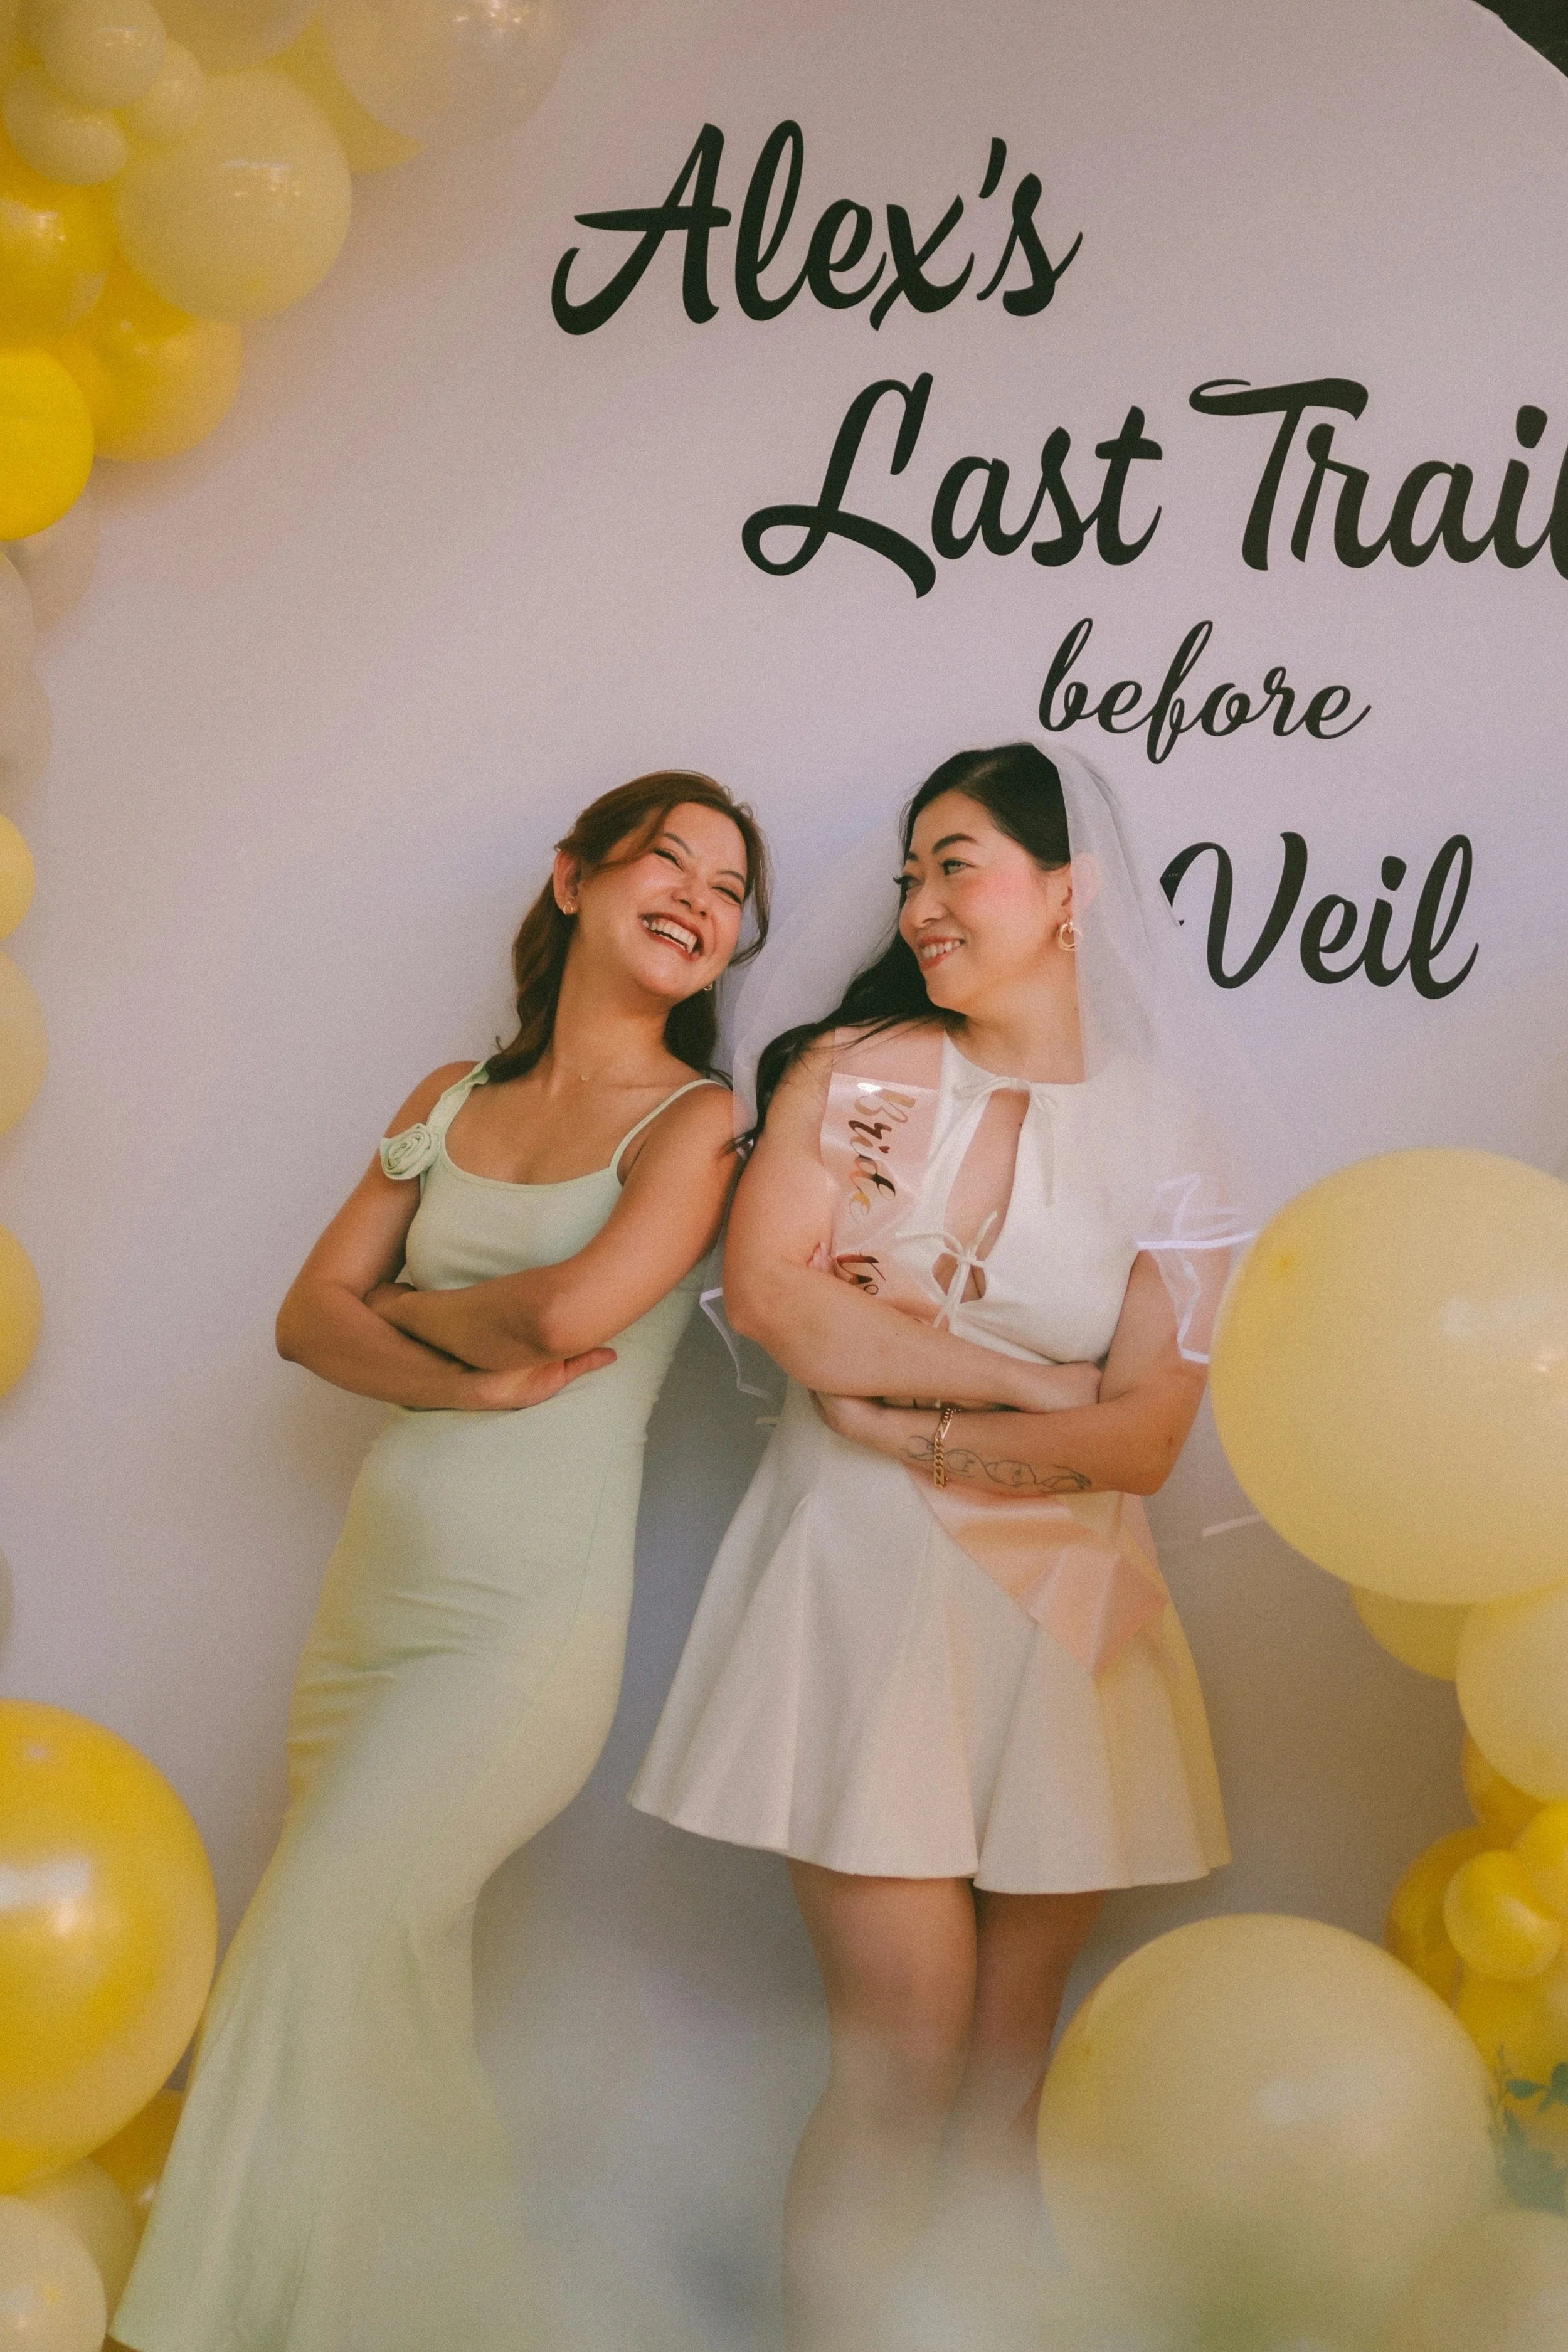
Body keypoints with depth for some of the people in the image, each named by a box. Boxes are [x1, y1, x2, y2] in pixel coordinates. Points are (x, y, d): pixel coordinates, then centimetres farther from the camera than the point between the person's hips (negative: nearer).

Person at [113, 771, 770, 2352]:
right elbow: (309, 1317, 6)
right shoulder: (451, 1099, 12)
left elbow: (575, 1306, -21)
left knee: (314, 1956, -10)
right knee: (388, 1981, 11)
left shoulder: (699, 1120, -4)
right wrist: (470, 1379, -12)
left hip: (527, 1615, -6)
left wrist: (409, 1305, -2)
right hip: (374, 1585, 6)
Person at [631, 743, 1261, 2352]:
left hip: (1061, 1614, 2)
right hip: (867, 1594, -2)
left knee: (1006, 2080, 8)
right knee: (905, 2064, -5)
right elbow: (767, 1294, -13)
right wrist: (1038, 1383, -10)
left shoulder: (1165, 1144, 3)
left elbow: (1143, 1437, -4)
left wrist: (916, 1422, -11)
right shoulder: (854, 1070, 2)